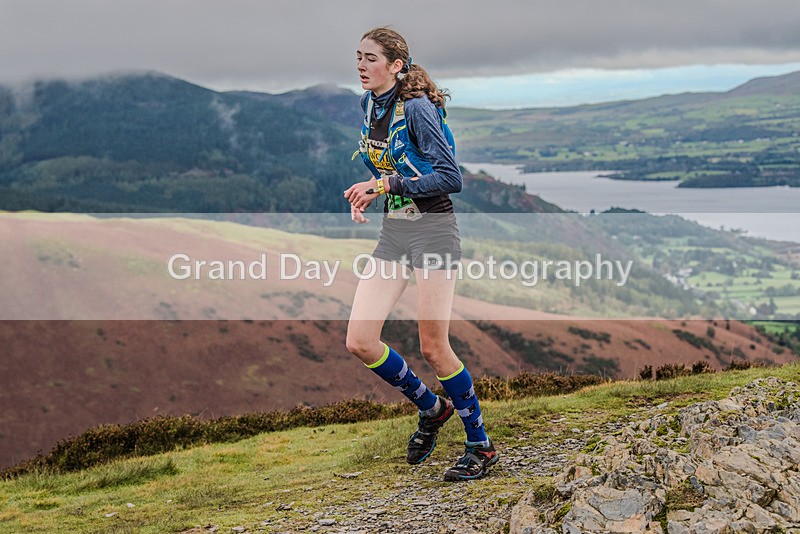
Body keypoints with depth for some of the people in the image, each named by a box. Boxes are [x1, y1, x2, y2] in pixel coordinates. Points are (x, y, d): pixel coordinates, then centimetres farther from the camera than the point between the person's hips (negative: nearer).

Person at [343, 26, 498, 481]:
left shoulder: (416, 107, -15)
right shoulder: (369, 103, 10)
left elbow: (451, 178, -19)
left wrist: (387, 184, -20)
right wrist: (367, 193, 5)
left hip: (433, 230, -8)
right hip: (392, 232, 8)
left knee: (433, 347, -4)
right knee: (360, 342, 0)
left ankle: (481, 445, 15)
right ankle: (432, 409, 23)